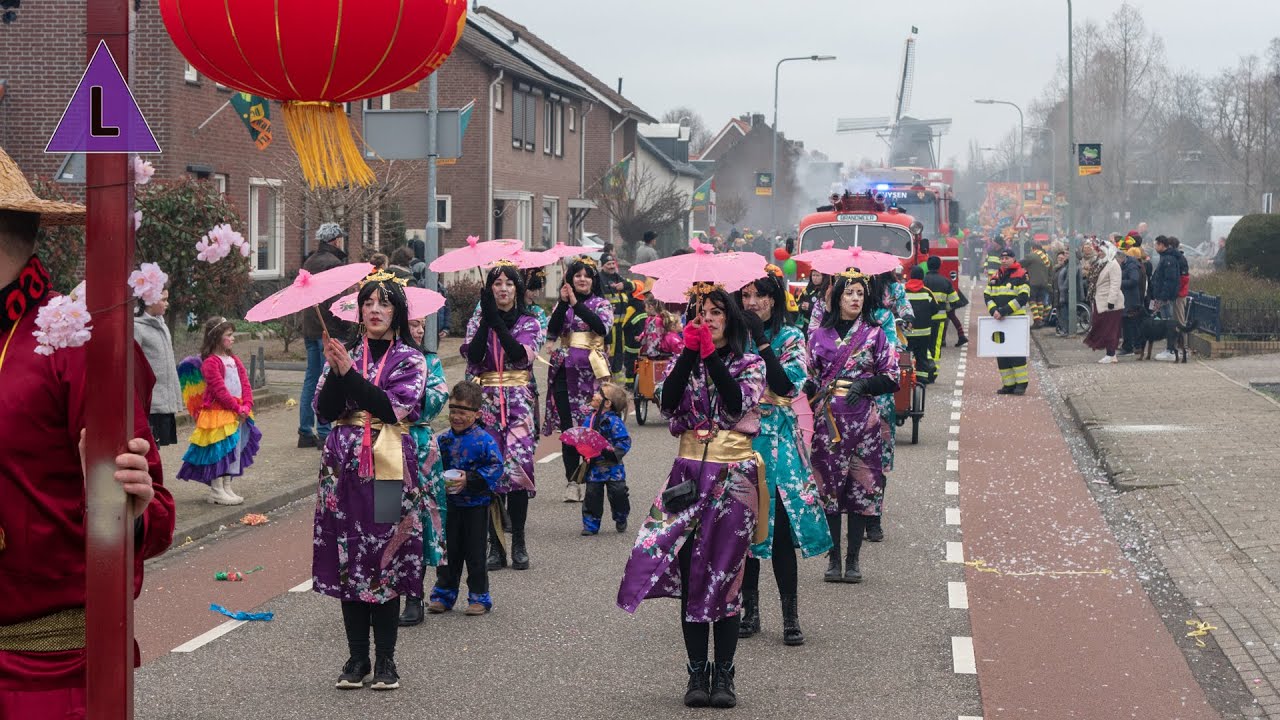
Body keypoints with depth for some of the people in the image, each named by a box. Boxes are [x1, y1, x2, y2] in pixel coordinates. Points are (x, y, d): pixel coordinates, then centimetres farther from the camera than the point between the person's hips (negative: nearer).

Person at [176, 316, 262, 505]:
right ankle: (216, 490, 0)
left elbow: (246, 385, 9)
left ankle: (227, 487, 20)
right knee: (219, 450, -5)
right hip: (217, 413, -8)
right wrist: (237, 407, -16)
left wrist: (246, 406, -7)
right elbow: (220, 389, -18)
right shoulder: (211, 362, -13)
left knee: (234, 451, 12)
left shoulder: (234, 360, 13)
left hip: (237, 415, 8)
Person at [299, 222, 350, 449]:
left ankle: (306, 432, 14)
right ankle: (324, 434, -6)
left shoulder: (309, 262, 14)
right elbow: (334, 300, -19)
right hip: (329, 329, -9)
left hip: (310, 328, 9)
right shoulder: (333, 262, -14)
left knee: (311, 379, 13)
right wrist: (346, 325, -15)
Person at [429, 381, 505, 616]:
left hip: (476, 505, -4)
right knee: (449, 551, 12)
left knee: (474, 553, 2)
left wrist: (470, 480, -23)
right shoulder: (442, 440, 3)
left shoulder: (484, 440, -12)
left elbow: (495, 469, -15)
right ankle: (444, 594, 21)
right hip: (450, 505, 4)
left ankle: (480, 597, 12)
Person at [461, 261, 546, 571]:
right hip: (486, 402, 1)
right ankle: (496, 544, 0)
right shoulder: (478, 322, 11)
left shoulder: (529, 322, 7)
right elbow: (473, 356, -6)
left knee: (517, 465, -9)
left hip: (519, 400, -1)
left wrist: (496, 320, -15)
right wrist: (486, 319, -14)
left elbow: (521, 355, -11)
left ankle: (519, 543, -1)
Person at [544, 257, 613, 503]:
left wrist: (576, 304, -16)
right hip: (565, 370, 2)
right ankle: (572, 481, 3)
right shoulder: (562, 305, 13)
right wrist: (563, 303, -12)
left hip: (591, 370, -2)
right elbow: (552, 332, -2)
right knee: (567, 426, -2)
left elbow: (603, 327, -13)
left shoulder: (601, 304, 8)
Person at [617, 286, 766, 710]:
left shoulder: (749, 364, 5)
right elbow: (668, 404, -7)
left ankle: (724, 674, 4)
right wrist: (690, 351, -11)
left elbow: (738, 404, -14)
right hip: (689, 474, 2)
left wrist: (711, 356, -13)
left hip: (733, 477, -2)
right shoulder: (683, 363, 11)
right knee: (690, 576, 0)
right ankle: (697, 672, 7)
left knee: (725, 574, -2)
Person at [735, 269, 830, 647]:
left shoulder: (790, 338, 2)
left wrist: (761, 341, -15)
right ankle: (749, 611, 17)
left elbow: (788, 385, -13)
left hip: (777, 442, -2)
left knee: (780, 530, -5)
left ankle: (791, 617, 0)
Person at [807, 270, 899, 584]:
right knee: (829, 486, -1)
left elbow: (892, 379, 6)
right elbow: (810, 379, 12)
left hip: (863, 419, -1)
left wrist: (864, 385, -11)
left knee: (861, 487, -1)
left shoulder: (875, 334, 7)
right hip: (828, 419, 1)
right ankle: (833, 558, 7)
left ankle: (853, 558, 6)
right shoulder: (820, 335, 10)